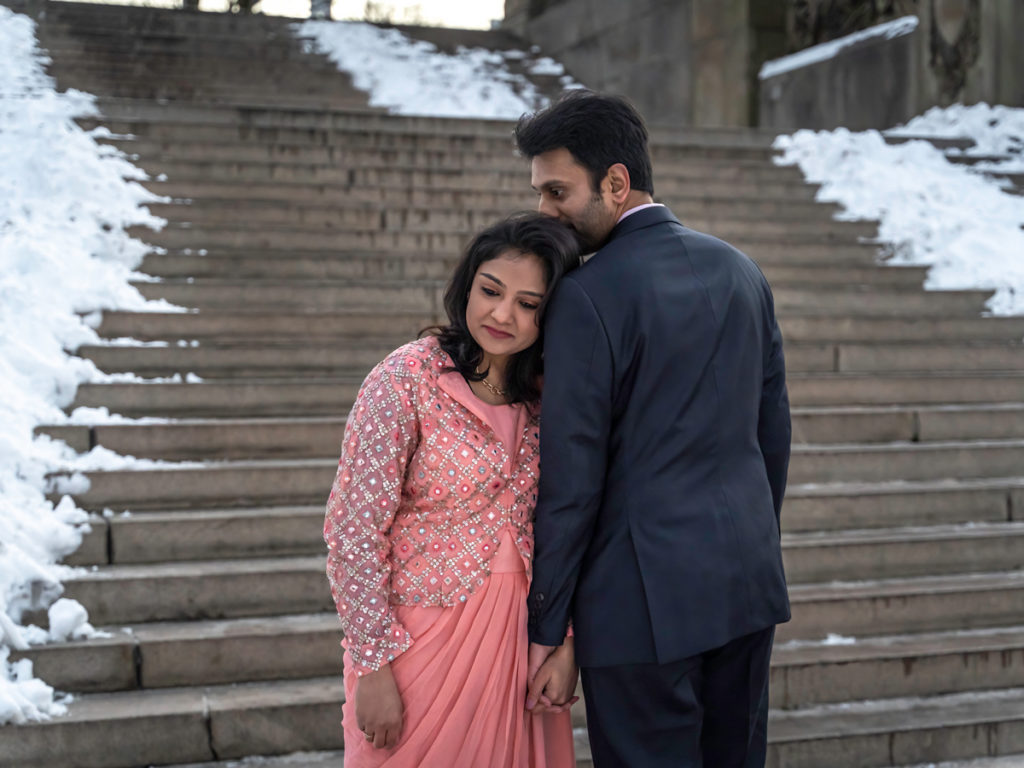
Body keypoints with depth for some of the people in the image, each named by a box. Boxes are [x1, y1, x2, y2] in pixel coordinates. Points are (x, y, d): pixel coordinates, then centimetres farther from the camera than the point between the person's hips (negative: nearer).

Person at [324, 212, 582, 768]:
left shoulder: (544, 396, 1)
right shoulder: (405, 380, -15)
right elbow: (353, 530, -15)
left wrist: (564, 644, -1)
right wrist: (374, 667, -15)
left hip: (518, 635, 5)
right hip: (424, 633, -4)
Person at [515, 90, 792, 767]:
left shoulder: (588, 295, -14)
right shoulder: (739, 269, 7)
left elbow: (572, 473, -14)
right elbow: (773, 429, 13)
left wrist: (546, 626, -7)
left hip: (645, 595, -7)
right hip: (748, 582, 7)